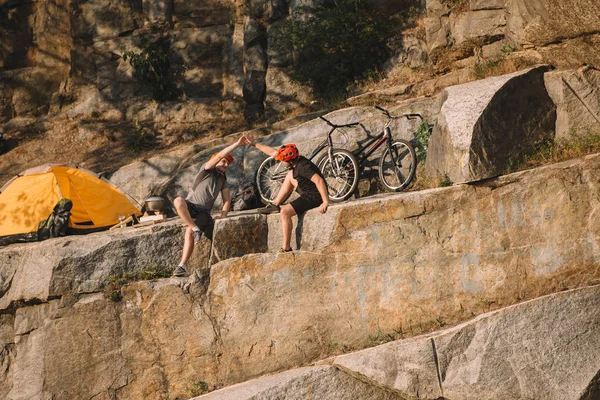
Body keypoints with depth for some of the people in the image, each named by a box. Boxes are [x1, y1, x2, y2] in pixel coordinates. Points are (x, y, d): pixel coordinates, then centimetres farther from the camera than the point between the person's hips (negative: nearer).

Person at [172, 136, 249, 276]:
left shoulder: (223, 180, 14)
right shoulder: (206, 170, -2)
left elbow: (227, 200, 9)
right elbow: (219, 155, -19)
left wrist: (222, 216, -10)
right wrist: (237, 144, -23)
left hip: (203, 213, 3)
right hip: (190, 206, -2)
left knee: (189, 232, -27)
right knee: (178, 201, -38)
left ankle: (182, 266, -25)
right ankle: (196, 229, -31)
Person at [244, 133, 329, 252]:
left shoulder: (303, 167, -25)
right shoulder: (296, 160, 4)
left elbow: (319, 181, -34)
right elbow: (273, 152, 13)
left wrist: (325, 202, -38)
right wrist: (254, 143, 18)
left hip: (314, 197, -10)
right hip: (308, 193, 10)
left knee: (285, 212, -20)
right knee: (290, 175, 20)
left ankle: (286, 249, -18)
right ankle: (275, 205, 19)